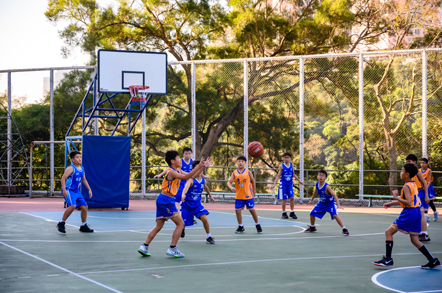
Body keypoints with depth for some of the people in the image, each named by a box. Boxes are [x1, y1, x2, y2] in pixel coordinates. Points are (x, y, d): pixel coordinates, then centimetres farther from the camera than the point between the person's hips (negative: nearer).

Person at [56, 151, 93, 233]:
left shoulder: (82, 169, 12)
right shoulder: (71, 168, -12)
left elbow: (84, 180, 25)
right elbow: (63, 178, -18)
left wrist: (89, 189, 22)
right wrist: (64, 190, -28)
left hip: (77, 191, 8)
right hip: (69, 190, -8)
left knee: (84, 206, 5)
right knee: (72, 206, -27)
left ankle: (84, 226, 20)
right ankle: (61, 223, -13)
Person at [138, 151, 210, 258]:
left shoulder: (178, 171, 13)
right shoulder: (171, 172, -15)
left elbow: (191, 176, 18)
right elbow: (186, 177, -29)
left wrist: (203, 167, 9)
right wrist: (198, 166, -31)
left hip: (162, 200, 10)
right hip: (166, 200, -10)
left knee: (159, 226, 13)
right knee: (180, 224, -4)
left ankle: (144, 247, 10)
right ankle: (172, 249, -2)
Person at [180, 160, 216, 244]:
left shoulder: (203, 180, -3)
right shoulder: (191, 180, -22)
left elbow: (206, 188, 21)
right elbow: (186, 186, -45)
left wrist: (210, 196, 35)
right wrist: (183, 194, -65)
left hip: (197, 203, 4)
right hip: (187, 204, -4)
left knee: (204, 218, -18)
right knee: (183, 223, 7)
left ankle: (209, 237, -2)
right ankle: (182, 228, 47)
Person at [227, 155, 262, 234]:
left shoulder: (248, 172, -3)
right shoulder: (234, 173, -1)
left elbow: (253, 182, 6)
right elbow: (229, 182, -6)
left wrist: (254, 192, 6)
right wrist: (231, 187, -28)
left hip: (248, 195, -2)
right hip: (239, 196, 2)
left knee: (252, 210, 3)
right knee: (237, 210, -1)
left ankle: (257, 225, 20)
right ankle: (241, 227, 14)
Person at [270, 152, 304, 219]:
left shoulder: (291, 165, 5)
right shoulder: (281, 166, -5)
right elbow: (278, 175, -6)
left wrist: (299, 180, 19)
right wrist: (274, 184, -14)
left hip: (290, 183, 3)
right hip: (283, 183, -3)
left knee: (292, 197, -7)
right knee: (284, 199, -1)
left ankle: (292, 213, 4)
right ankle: (284, 213, 11)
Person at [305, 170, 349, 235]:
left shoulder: (327, 186, -31)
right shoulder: (317, 184, -11)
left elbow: (334, 195, -36)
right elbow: (315, 192, 11)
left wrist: (338, 205, -47)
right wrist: (311, 200, 21)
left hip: (330, 203, -7)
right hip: (322, 203, 7)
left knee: (335, 215, -29)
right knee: (312, 213, 10)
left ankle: (344, 229, -26)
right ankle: (312, 227, 37)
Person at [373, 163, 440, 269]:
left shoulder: (406, 187, -14)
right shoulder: (413, 184, 14)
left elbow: (408, 203, -25)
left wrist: (396, 197, -17)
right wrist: (392, 203, 24)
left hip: (409, 213, -9)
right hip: (417, 212, 9)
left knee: (389, 232, -2)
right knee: (415, 240, 14)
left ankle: (388, 259, -4)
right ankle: (433, 261, 12)